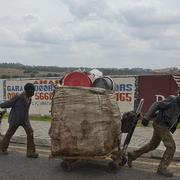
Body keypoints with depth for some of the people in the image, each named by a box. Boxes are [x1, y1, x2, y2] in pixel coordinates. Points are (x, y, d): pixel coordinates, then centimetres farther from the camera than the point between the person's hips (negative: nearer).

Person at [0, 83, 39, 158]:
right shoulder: (18, 97, -23)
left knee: (30, 132, -9)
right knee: (9, 134, 11)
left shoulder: (29, 98, 0)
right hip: (15, 118, -5)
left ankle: (30, 151, -4)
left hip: (25, 119, 6)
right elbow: (8, 103, -12)